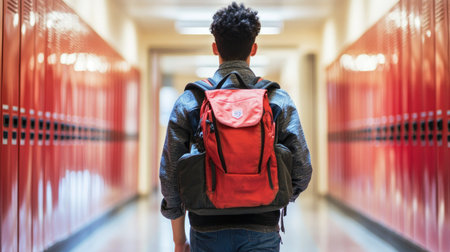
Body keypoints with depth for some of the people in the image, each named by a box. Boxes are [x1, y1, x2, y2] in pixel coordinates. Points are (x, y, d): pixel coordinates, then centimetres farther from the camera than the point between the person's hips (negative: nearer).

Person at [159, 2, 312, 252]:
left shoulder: (188, 102, -2)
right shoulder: (279, 100, -2)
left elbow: (170, 174, -2)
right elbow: (302, 171, -3)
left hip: (207, 231, 1)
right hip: (261, 231, 0)